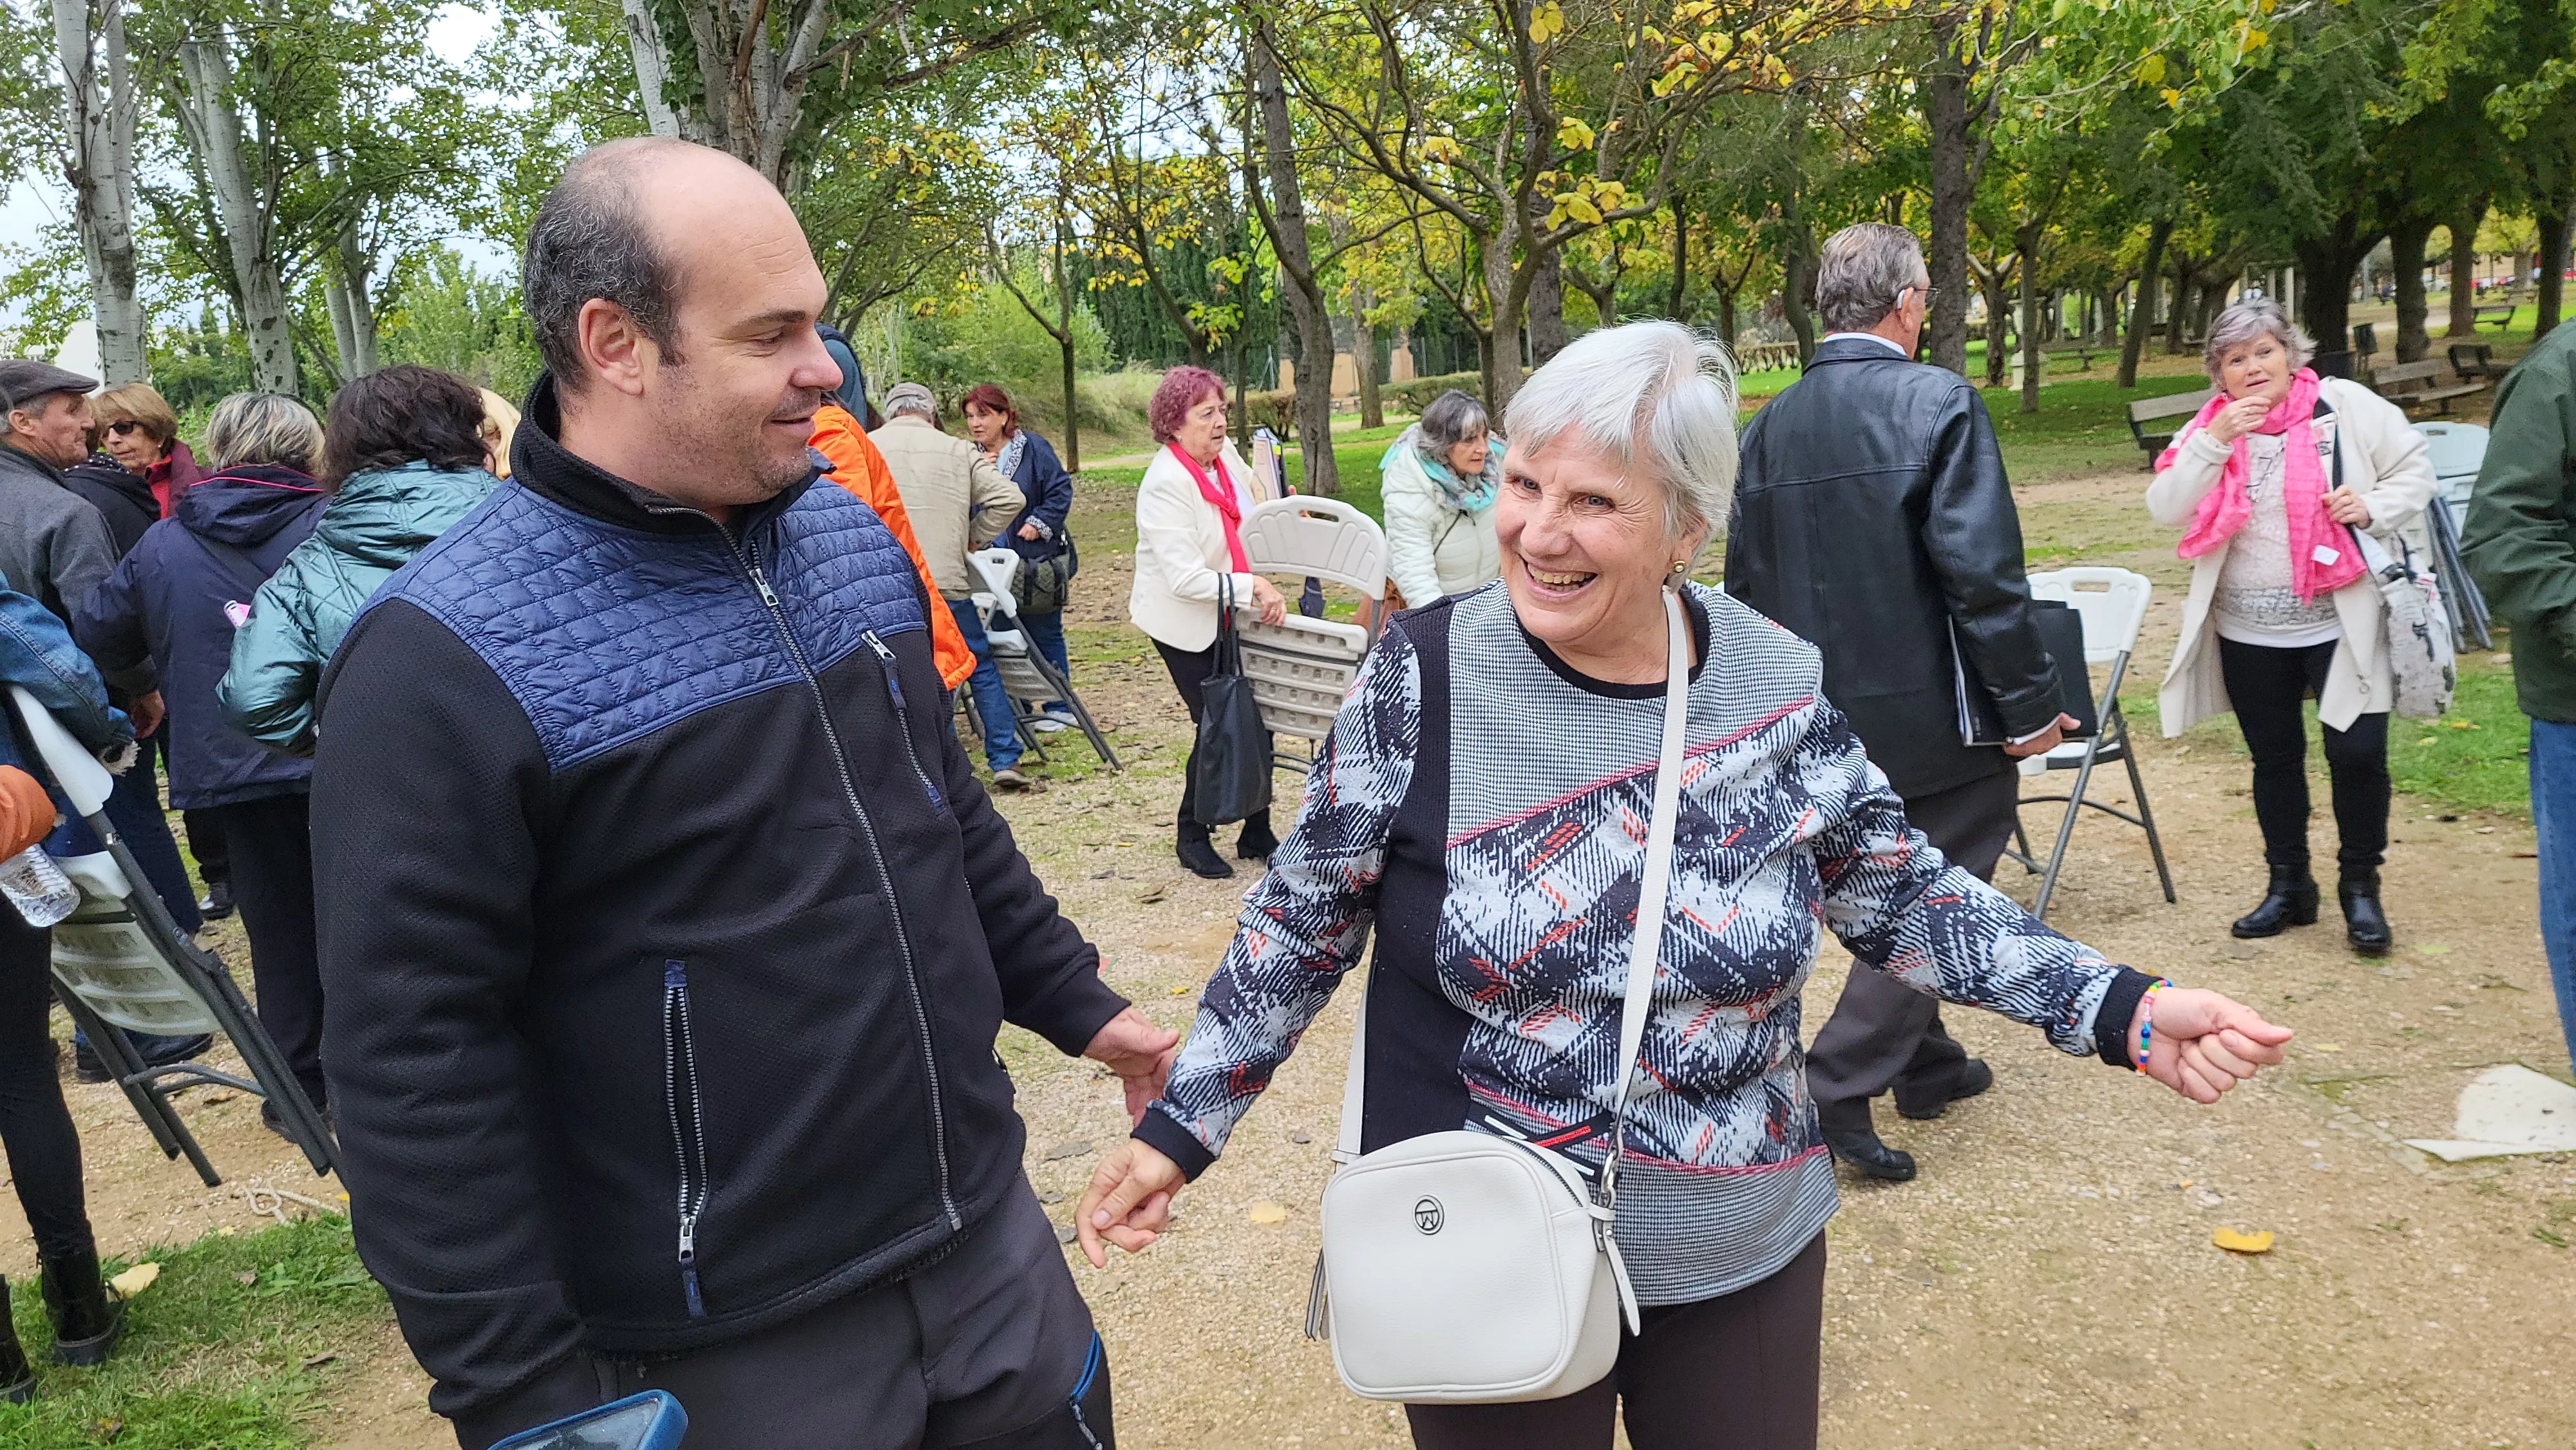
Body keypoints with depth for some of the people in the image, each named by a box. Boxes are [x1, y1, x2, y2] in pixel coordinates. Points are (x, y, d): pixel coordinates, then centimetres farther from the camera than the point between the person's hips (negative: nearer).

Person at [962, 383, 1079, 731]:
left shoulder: (1033, 448, -7)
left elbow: (1061, 490, -9)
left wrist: (1039, 523, -17)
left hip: (1038, 562, -5)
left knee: (1045, 634, 3)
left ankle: (1058, 706, 14)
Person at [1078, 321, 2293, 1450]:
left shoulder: (1781, 690, -10)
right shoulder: (1420, 676, -14)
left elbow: (1901, 898, 4)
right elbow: (1304, 916, -4)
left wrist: (2119, 1012, -6)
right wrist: (1182, 1125, -4)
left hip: (1744, 1256, 2)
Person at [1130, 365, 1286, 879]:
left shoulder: (1225, 453, -1)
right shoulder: (1166, 485, -23)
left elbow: (1257, 500, 21)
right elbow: (1186, 580, -28)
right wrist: (1253, 588, -29)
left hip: (1229, 613, 7)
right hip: (1185, 622, -7)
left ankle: (1256, 834, 22)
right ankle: (1192, 839, 18)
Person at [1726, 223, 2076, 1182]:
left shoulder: (1769, 427, 3)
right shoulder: (1939, 402, -15)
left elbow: (1745, 585, 6)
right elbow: (1984, 573, -20)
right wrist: (2030, 703, -12)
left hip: (1831, 717, 6)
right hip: (1934, 715, -6)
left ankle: (1926, 1063, 36)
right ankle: (1840, 1085, 3)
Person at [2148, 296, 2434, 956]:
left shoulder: (2347, 406, -4)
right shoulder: (2209, 429, 2)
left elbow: (2414, 468, 4)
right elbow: (2164, 510, -9)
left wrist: (2374, 507, -15)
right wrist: (2215, 442, -20)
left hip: (2342, 624, -2)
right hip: (2249, 635, 3)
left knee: (2358, 753, -5)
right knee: (2274, 759, 13)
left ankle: (2360, 886, 16)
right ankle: (2288, 886, 28)